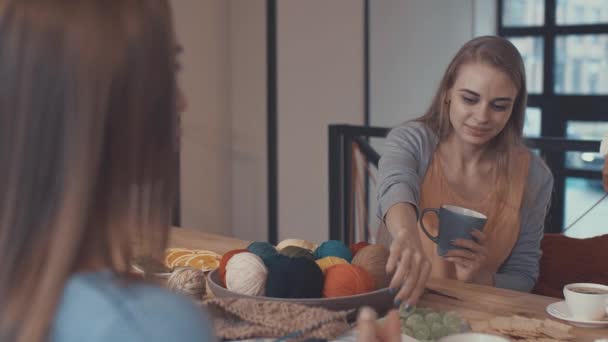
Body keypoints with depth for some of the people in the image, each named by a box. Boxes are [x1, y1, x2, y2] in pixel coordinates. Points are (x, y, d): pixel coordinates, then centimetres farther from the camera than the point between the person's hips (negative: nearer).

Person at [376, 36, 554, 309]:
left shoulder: (533, 176, -3)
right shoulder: (411, 140, -7)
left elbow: (523, 277, 3)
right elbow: (396, 188, -28)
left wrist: (480, 278, -18)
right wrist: (407, 235, -49)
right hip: (395, 302, -1)